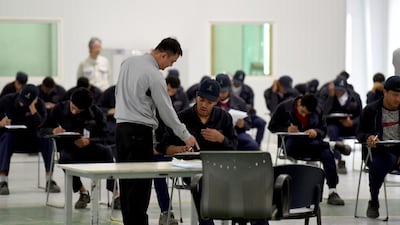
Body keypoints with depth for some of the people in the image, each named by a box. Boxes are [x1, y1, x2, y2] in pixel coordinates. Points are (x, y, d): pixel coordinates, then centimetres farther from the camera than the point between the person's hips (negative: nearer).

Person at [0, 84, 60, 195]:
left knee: (47, 140, -28)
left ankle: (49, 180, -23)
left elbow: (39, 125, -23)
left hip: (31, 138, 1)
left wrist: (32, 107, -29)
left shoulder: (39, 104, -7)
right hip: (11, 136, -1)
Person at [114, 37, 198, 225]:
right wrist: (186, 136, -1)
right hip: (140, 131, -8)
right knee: (141, 183, -6)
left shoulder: (128, 62, 8)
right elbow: (166, 110, -10)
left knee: (126, 181, 10)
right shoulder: (154, 75, -14)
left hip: (121, 126, 8)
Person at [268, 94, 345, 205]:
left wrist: (316, 132, -17)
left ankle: (332, 193, -27)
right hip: (292, 144, -2)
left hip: (311, 143, 2)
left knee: (327, 154, -28)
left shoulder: (317, 112, 6)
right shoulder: (284, 107, -1)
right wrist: (287, 129, -19)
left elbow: (323, 130, 8)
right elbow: (272, 126, 2)